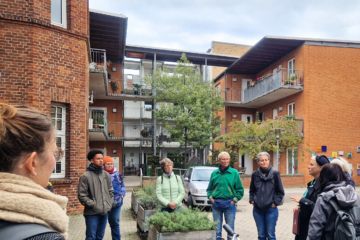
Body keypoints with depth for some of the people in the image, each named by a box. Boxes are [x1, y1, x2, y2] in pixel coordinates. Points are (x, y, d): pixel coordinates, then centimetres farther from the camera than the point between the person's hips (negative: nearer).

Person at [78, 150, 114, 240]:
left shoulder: (106, 175, 8)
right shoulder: (86, 176, -9)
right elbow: (82, 195, -10)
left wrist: (110, 204, 4)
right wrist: (94, 205, -14)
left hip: (105, 212, 5)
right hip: (92, 213, -5)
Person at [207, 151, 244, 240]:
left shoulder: (234, 173, 2)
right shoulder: (214, 173, 7)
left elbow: (240, 189, 3)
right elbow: (209, 188, 15)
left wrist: (235, 200, -6)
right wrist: (210, 197, 0)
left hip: (229, 203, -2)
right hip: (216, 203, 2)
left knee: (230, 227, 4)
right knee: (217, 228, 9)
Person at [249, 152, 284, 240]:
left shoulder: (275, 173, -3)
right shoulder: (255, 174, 4)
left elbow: (280, 191, 2)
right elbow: (252, 190, 17)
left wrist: (275, 202, -5)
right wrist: (252, 200, 3)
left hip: (271, 209, -3)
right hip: (257, 209, 3)